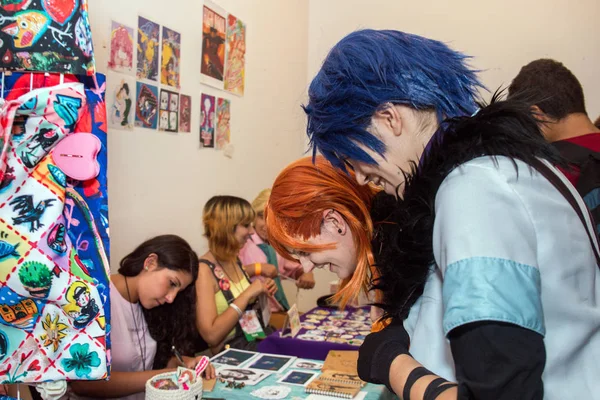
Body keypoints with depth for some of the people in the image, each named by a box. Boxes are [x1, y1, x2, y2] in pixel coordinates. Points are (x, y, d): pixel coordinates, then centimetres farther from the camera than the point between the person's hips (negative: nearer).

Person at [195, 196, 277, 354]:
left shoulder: (235, 261, 7)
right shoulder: (203, 270, -15)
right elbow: (211, 335, -23)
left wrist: (261, 293, 1)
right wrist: (247, 294, -20)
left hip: (260, 339, 7)